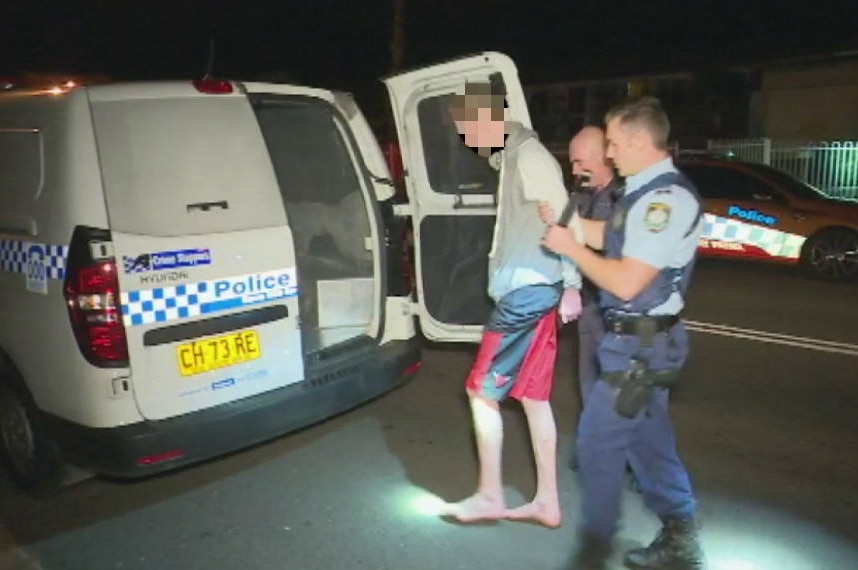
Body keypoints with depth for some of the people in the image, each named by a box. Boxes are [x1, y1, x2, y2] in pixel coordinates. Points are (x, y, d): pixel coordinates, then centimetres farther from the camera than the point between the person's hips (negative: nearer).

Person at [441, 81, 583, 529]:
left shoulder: (528, 156, -12)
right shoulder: (511, 156, 17)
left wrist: (570, 286, -18)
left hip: (529, 291, -10)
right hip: (528, 290, 10)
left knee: (482, 389, -1)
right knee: (533, 396, 12)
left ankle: (489, 496, 13)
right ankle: (547, 502, 21)